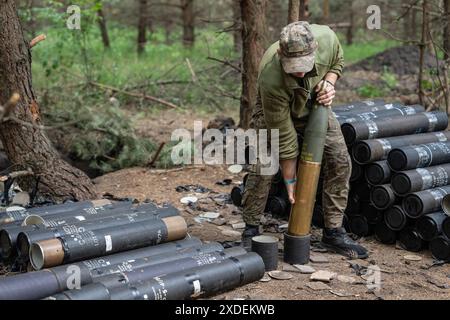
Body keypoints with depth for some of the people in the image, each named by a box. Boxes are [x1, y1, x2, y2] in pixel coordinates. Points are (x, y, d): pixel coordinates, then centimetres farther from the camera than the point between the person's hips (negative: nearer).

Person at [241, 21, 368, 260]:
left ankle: (333, 232, 8)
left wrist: (329, 83, -25)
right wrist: (290, 180, -23)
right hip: (274, 111, -4)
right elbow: (283, 136, -32)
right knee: (263, 167, -17)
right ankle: (251, 230, 4)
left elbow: (337, 61, -4)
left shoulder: (326, 37, -32)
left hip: (315, 106, 4)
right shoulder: (271, 79, -41)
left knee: (340, 161, -3)